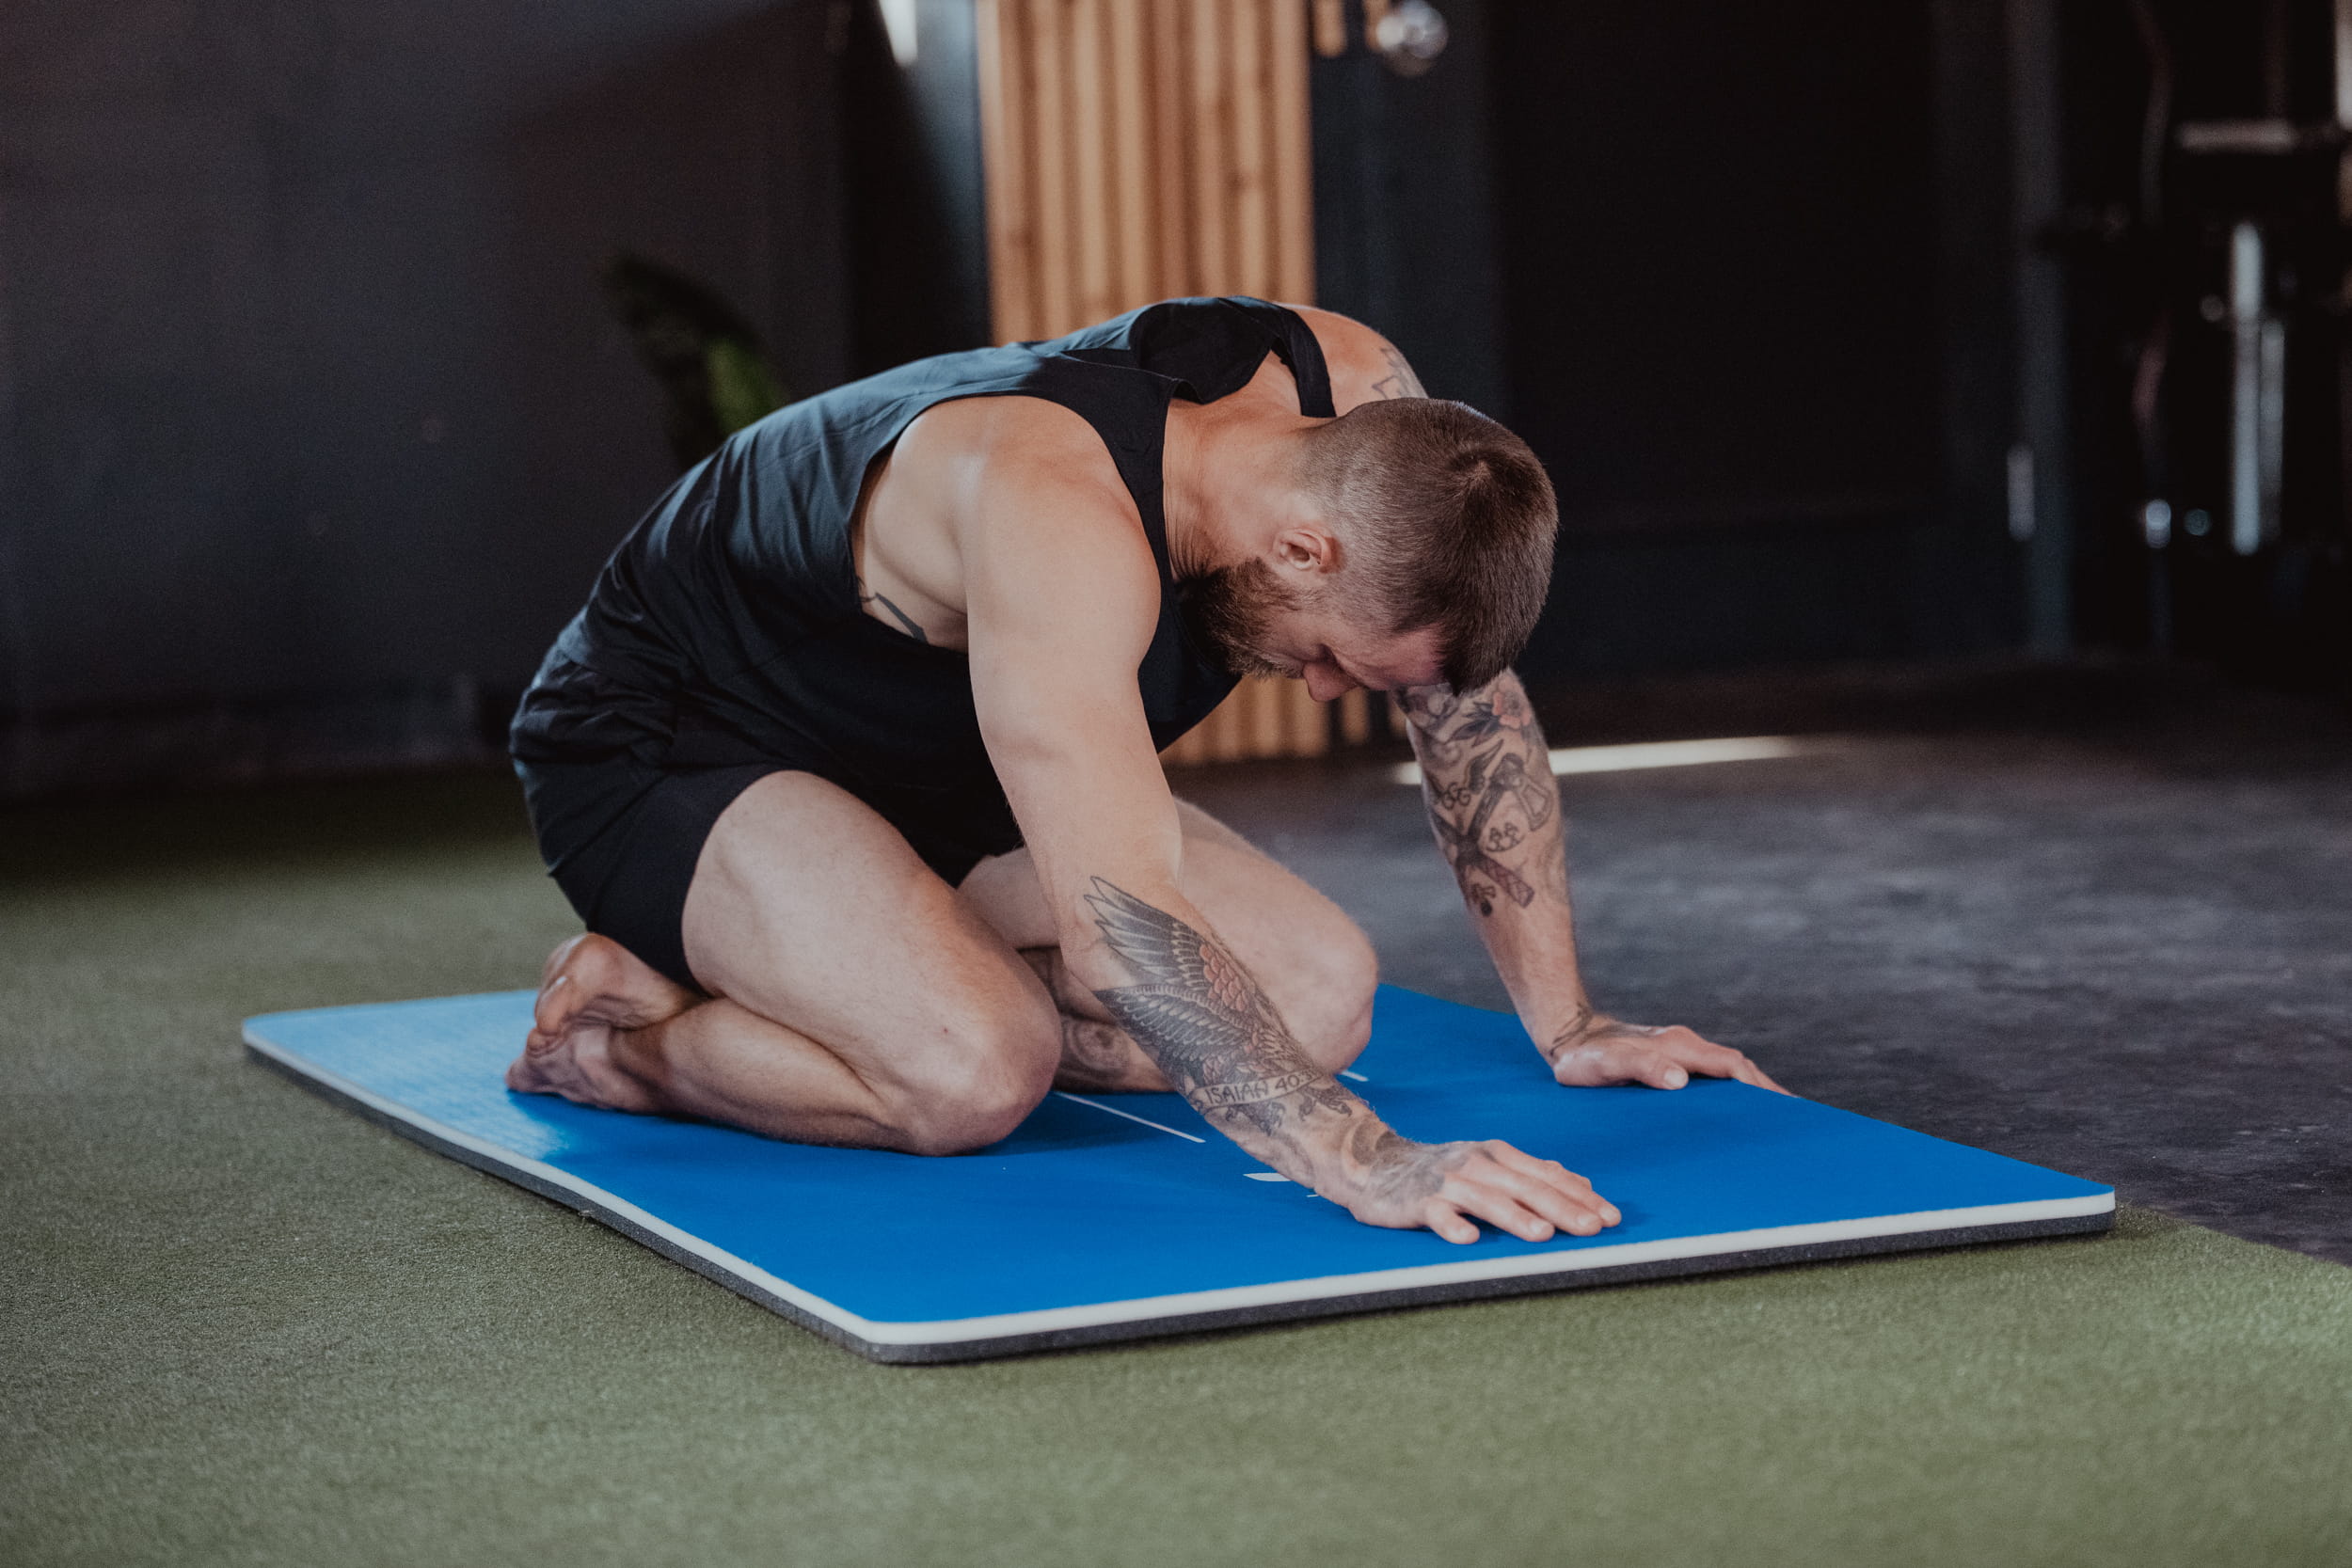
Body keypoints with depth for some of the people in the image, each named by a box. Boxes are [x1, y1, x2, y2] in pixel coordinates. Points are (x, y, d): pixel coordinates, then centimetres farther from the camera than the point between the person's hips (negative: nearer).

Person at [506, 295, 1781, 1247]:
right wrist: (1368, 1167, -54)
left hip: (933, 768, 8)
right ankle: (623, 1028, -7)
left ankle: (900, 979, 7)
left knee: (1318, 1001, -6)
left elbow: (1471, 707, -5)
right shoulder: (1058, 518, -40)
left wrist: (1566, 1021, -6)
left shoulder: (1355, 396, -17)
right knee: (974, 1076, -35)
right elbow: (1119, 923, -48)